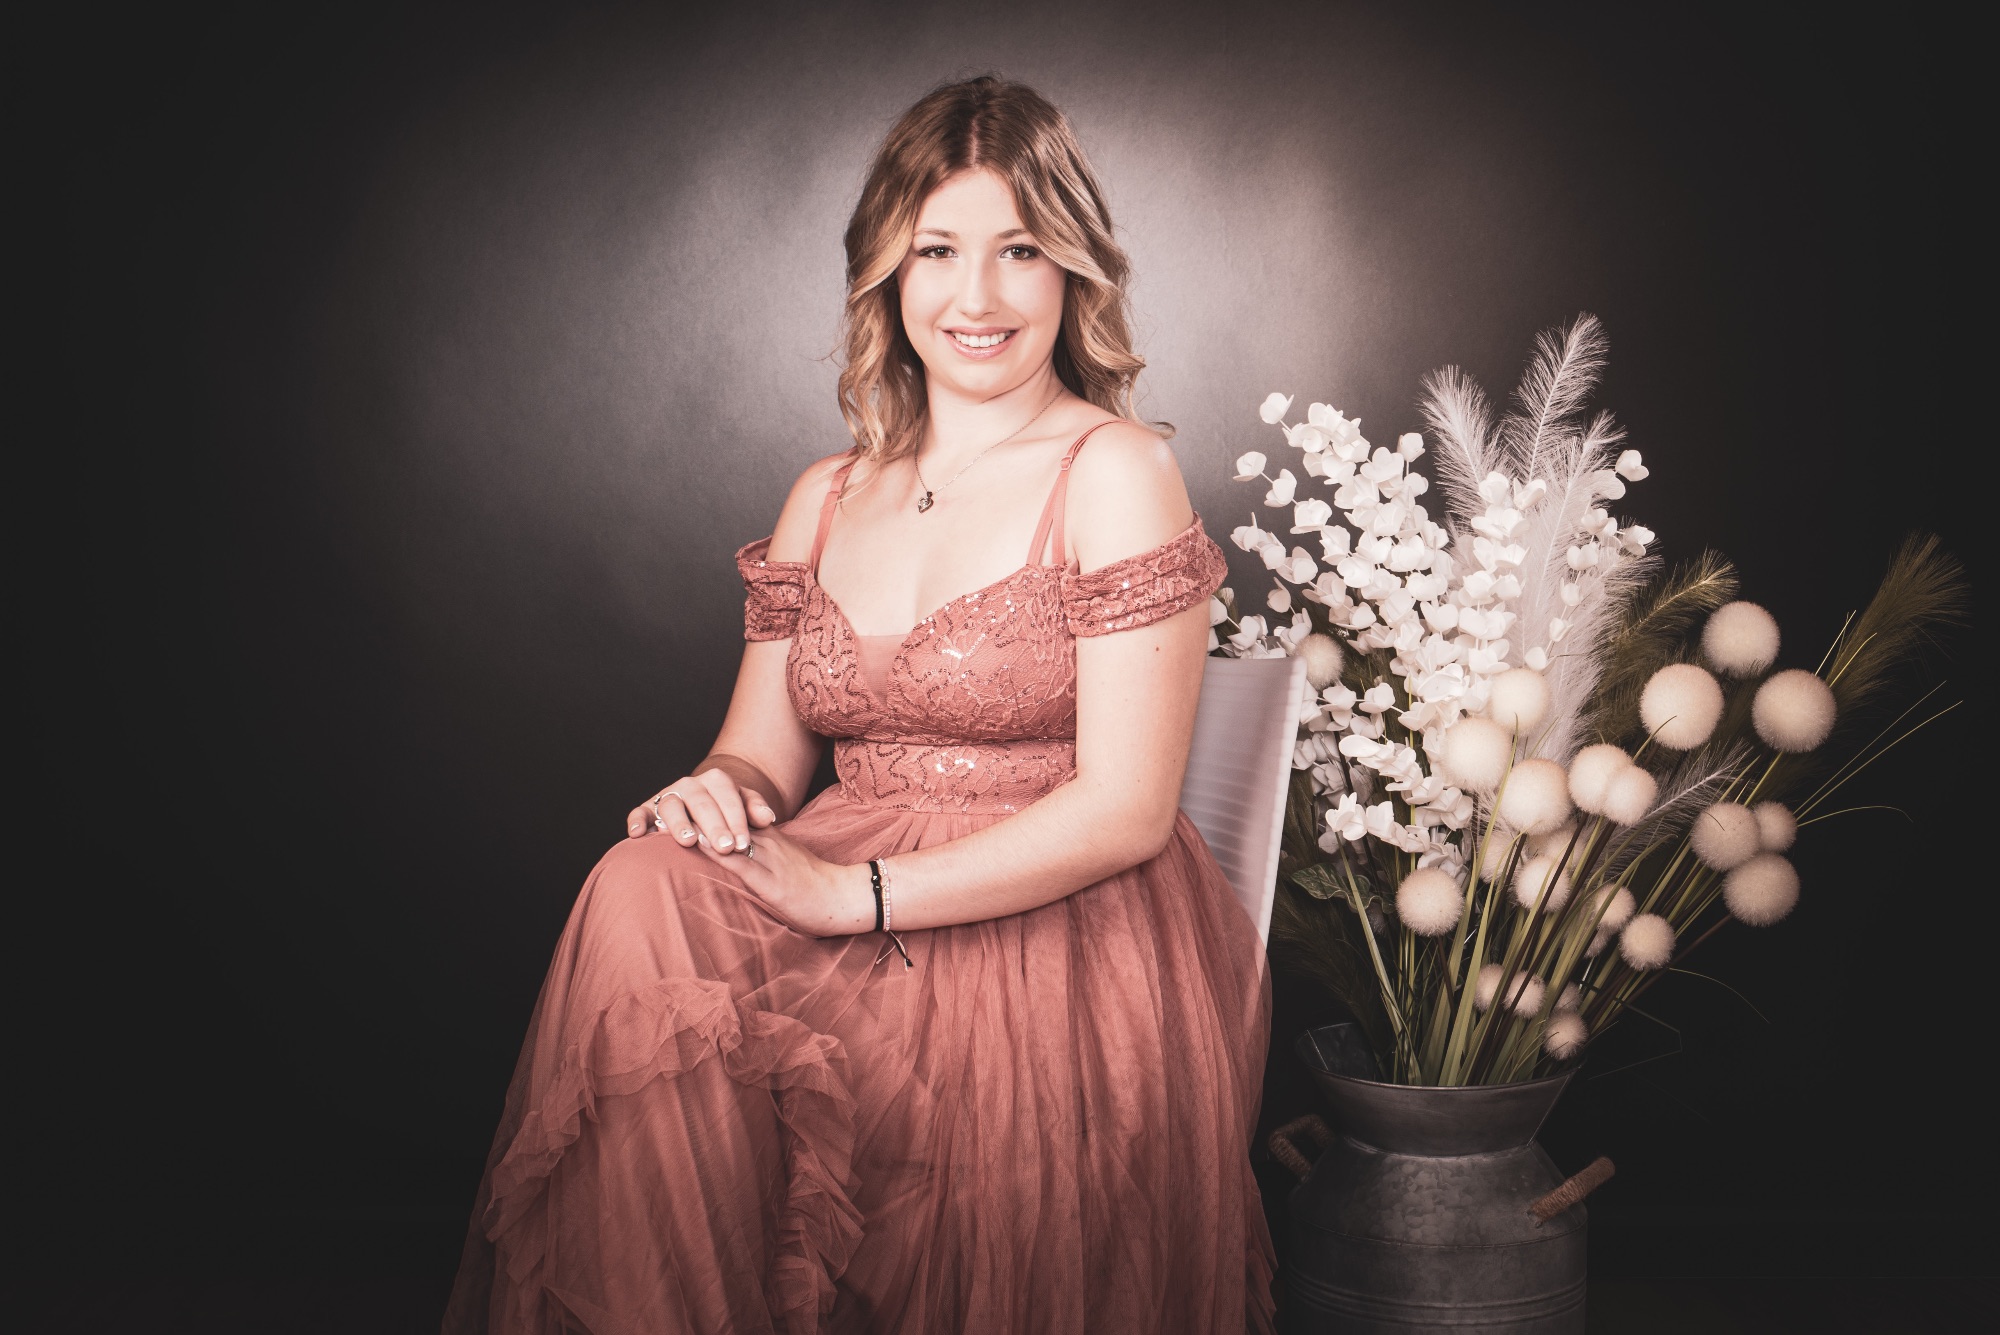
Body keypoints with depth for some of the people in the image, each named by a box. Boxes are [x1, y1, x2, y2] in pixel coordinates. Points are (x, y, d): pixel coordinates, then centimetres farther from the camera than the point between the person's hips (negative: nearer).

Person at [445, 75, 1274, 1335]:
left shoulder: (1113, 472, -4)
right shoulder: (825, 499, 15)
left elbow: (1126, 809, -11)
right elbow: (766, 751, 14)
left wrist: (855, 895, -18)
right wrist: (719, 792, -11)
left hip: (1066, 934, -5)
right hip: (852, 908, 6)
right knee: (646, 892, -25)